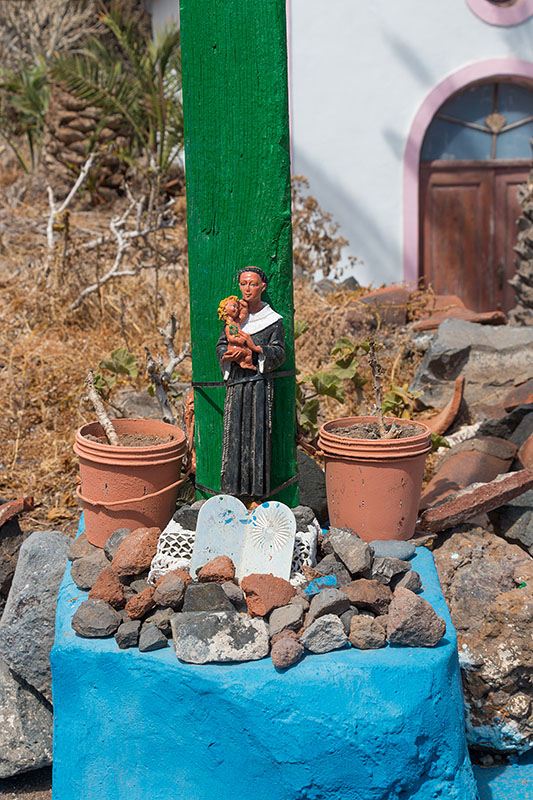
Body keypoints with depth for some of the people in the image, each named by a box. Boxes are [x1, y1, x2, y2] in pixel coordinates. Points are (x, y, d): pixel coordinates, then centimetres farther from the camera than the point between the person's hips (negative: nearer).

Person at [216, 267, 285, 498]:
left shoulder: (273, 320, 2)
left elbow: (279, 353, -2)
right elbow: (221, 345, 12)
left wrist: (255, 347, -17)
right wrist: (228, 355, -10)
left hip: (260, 382, -3)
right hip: (235, 383, 3)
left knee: (258, 433, -4)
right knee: (234, 432, 1)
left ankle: (258, 492, 4)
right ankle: (234, 489, 10)